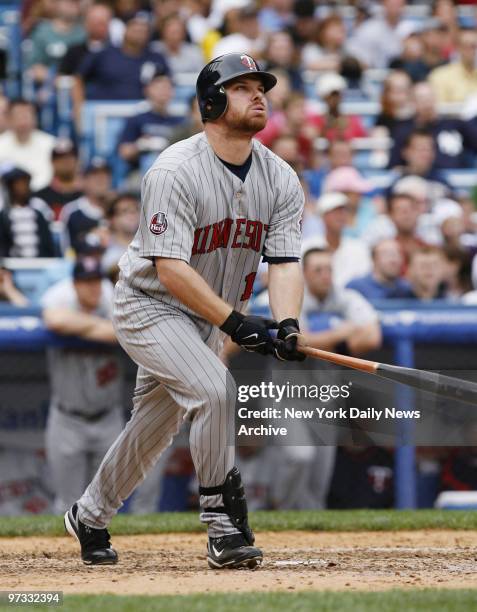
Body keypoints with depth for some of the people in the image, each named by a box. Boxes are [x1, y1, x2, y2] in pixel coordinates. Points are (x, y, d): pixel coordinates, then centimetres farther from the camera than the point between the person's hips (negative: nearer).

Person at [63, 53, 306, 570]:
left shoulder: (280, 179, -5)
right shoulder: (174, 172, -24)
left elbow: (285, 261, -12)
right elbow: (171, 269, -29)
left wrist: (286, 325, -31)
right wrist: (232, 321, -36)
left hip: (211, 317, 7)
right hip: (149, 308, -7)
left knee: (156, 425, 14)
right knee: (213, 389, -27)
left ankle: (90, 516, 36)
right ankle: (223, 526, -17)